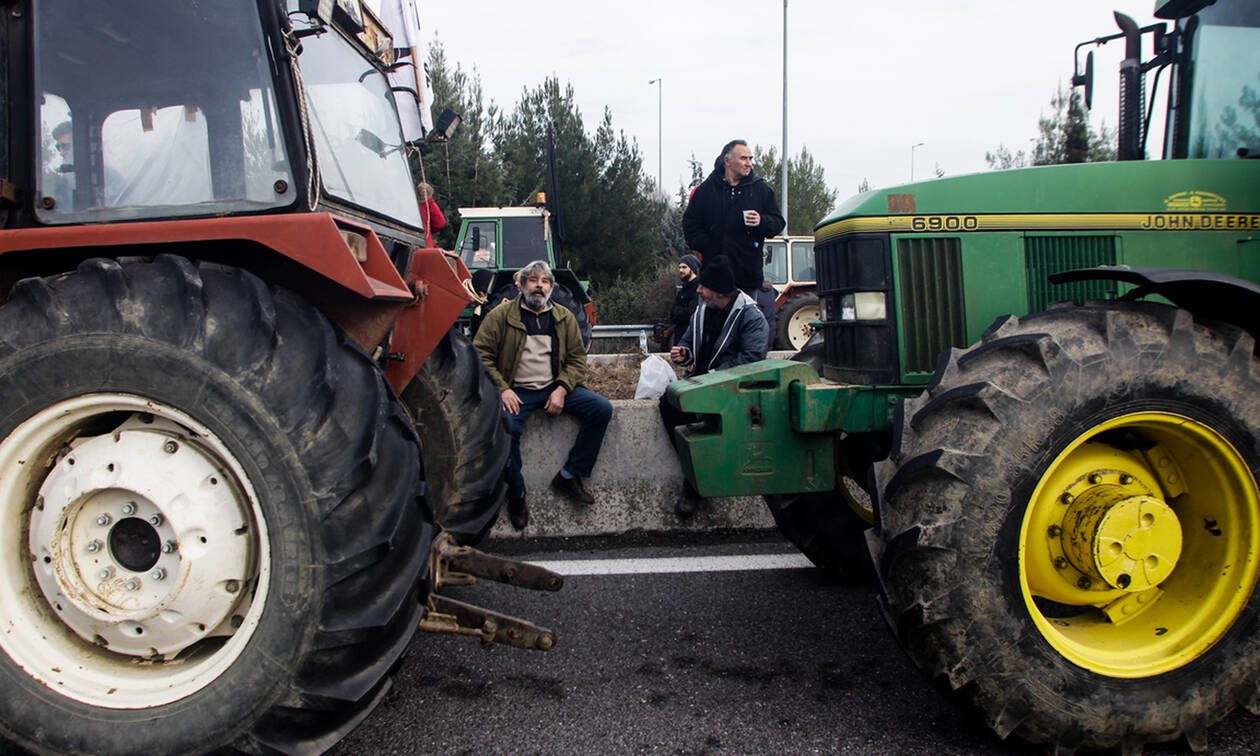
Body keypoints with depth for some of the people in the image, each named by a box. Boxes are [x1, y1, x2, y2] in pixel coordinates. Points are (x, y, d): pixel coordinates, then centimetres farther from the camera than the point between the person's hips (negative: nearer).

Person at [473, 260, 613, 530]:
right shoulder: (500, 316, 2)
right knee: (506, 426, -34)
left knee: (602, 408, -16)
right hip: (516, 391, -3)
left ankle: (568, 477, -9)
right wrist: (502, 389, -13)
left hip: (555, 387, 4)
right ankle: (516, 496, -13)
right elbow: (481, 355, -1)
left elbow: (577, 358, 12)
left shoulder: (564, 318, 12)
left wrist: (562, 389, -6)